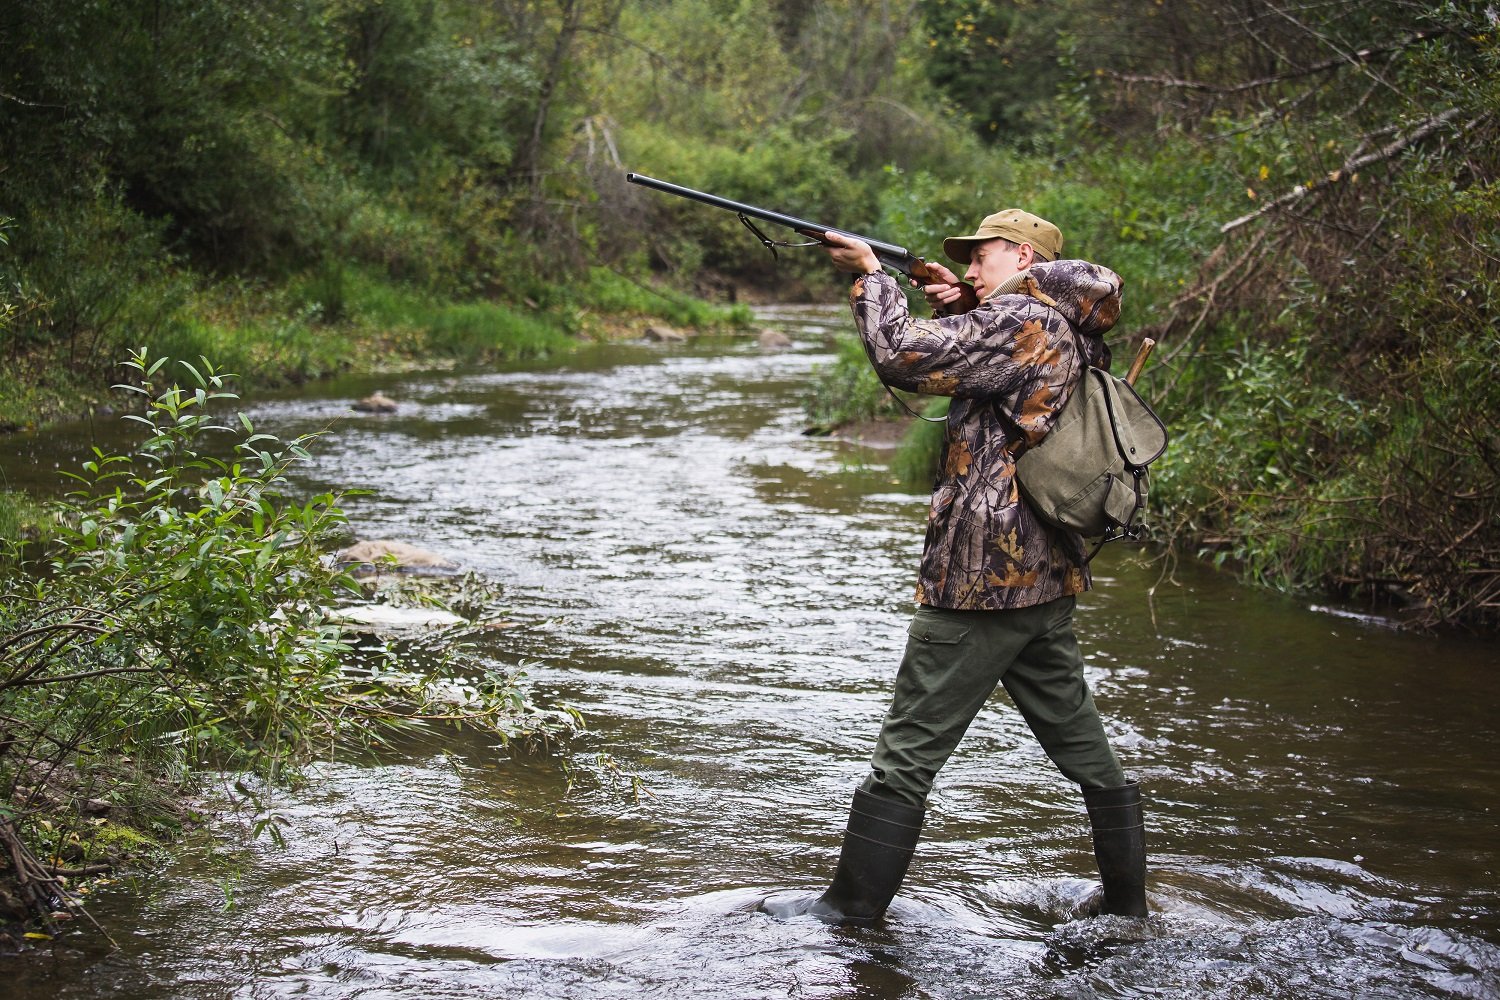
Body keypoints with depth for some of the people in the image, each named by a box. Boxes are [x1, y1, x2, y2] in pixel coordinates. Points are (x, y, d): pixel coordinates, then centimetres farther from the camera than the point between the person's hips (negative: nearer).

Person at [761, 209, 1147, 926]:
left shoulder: (1020, 322, -12)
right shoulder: (1070, 335, 17)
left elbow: (903, 358, -17)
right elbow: (954, 365, 28)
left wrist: (869, 275, -3)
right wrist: (955, 308, 11)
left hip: (981, 579, -10)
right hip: (1049, 578, 10)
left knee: (907, 752, -1)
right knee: (1084, 748, 15)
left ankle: (852, 908, 6)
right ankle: (1127, 905, 23)